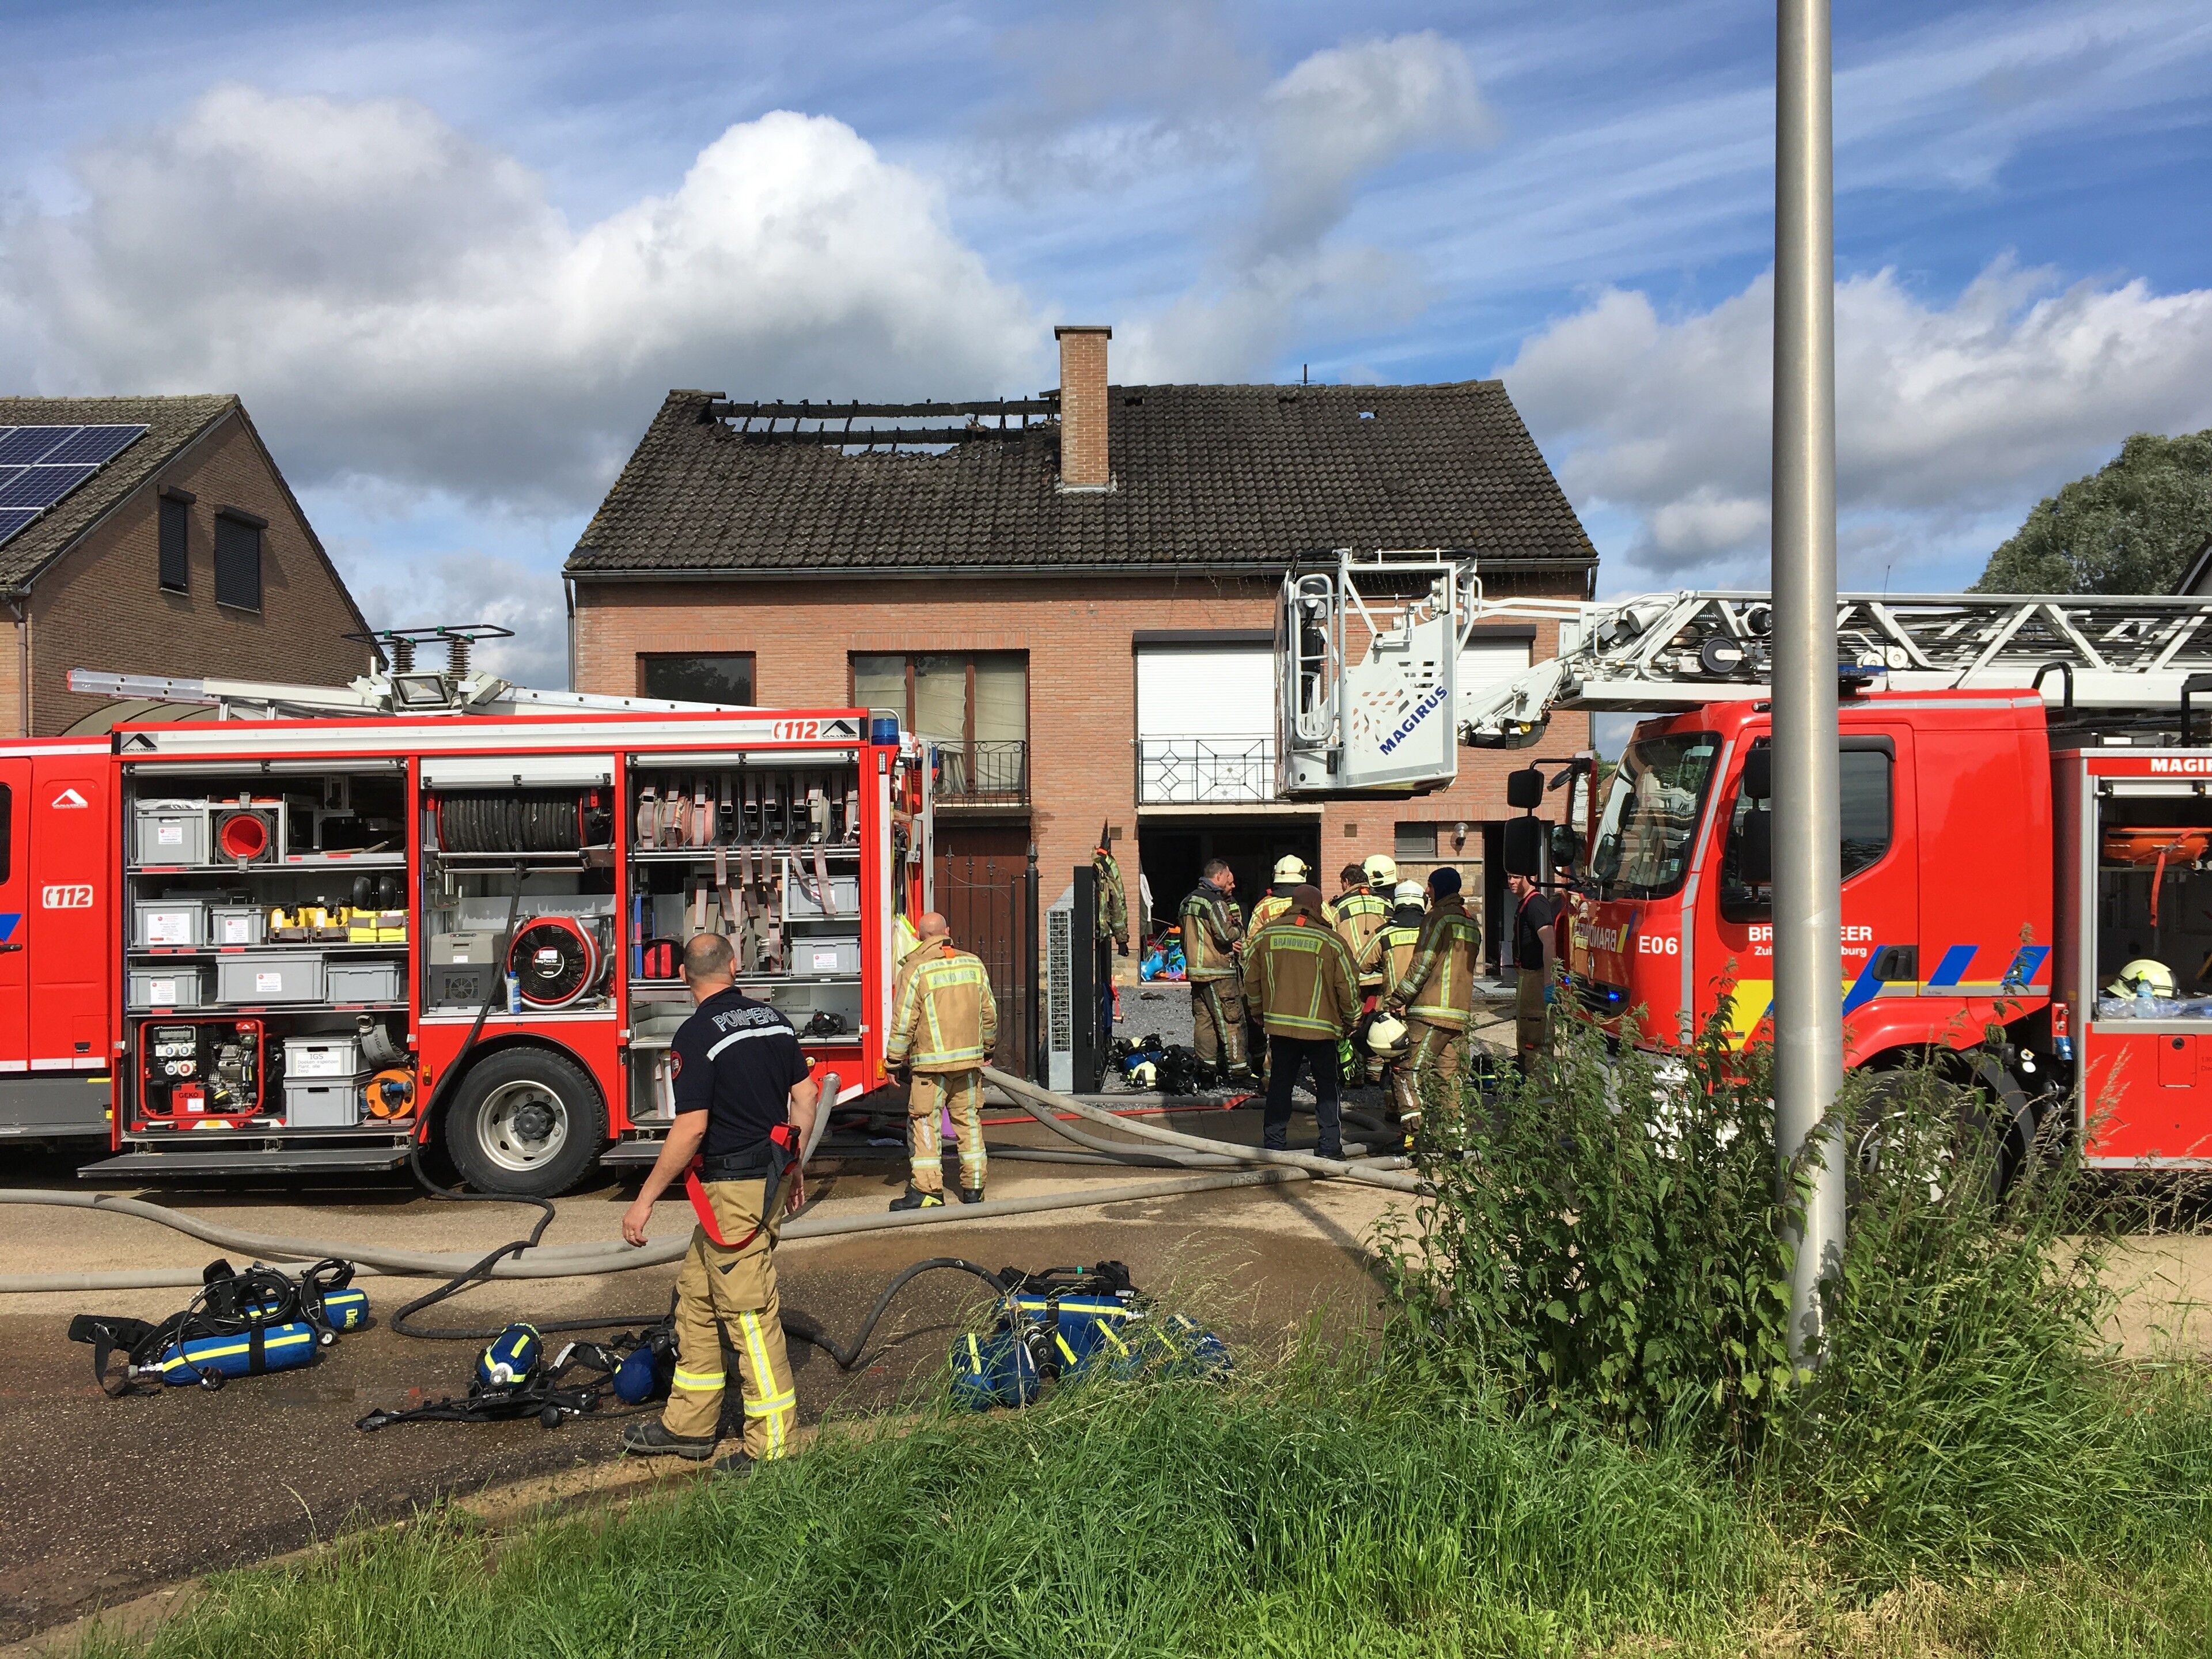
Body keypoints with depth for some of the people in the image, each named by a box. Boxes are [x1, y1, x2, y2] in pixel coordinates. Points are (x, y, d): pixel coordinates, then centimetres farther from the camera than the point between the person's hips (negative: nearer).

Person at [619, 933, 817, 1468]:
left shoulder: (697, 1035, -14)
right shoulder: (773, 1019, 8)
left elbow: (691, 1128, -18)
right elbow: (806, 1096, 11)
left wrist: (645, 1200, -11)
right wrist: (791, 1169, 22)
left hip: (733, 1188, -8)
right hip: (773, 1177, 8)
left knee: (750, 1313, -2)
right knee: (696, 1296, 18)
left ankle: (773, 1446, 5)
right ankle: (689, 1424, 26)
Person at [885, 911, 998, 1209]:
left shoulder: (917, 970, -9)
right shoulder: (974, 964, 4)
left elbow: (903, 1023, -8)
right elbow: (989, 1012, 11)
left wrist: (895, 1061, 2)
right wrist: (987, 1048, 25)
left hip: (930, 1062, -4)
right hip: (970, 1060, 4)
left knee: (924, 1123, 2)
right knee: (969, 1120, 12)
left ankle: (928, 1190, 0)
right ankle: (973, 1187, 17)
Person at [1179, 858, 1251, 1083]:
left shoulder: (1189, 900, 16)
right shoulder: (1214, 900, -13)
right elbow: (1227, 933, -19)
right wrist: (1237, 932, 4)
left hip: (1195, 969, 9)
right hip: (1218, 971, -9)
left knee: (1203, 1018, 10)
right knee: (1231, 1020, -4)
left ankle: (1207, 1065, 14)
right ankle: (1239, 1069, -3)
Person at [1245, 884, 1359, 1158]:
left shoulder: (1265, 936, 2)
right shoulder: (1331, 941, -7)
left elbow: (1251, 979, 10)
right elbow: (1348, 985, -3)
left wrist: (1261, 1012, 24)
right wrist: (1352, 1020, 13)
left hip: (1279, 1024, 3)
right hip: (1321, 1027, -3)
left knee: (1280, 1081, 13)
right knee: (1326, 1084, 10)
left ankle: (1274, 1141, 16)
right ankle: (1330, 1144, 9)